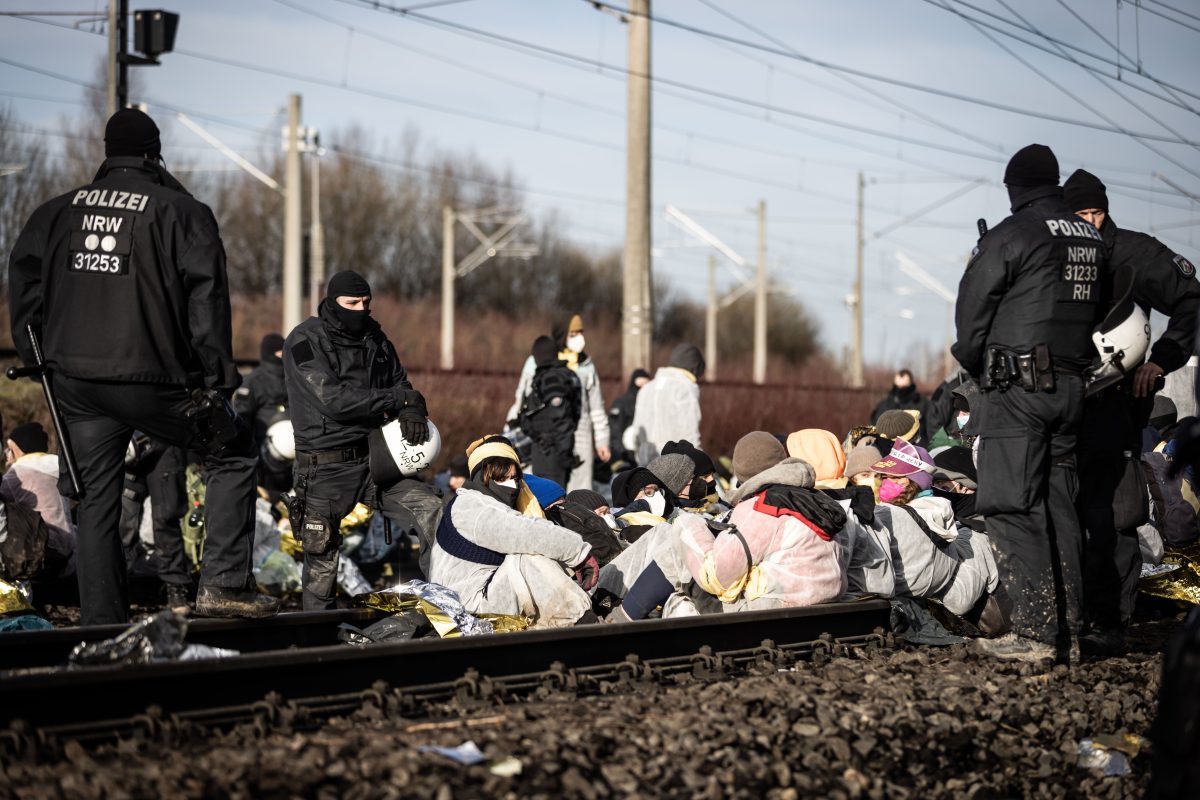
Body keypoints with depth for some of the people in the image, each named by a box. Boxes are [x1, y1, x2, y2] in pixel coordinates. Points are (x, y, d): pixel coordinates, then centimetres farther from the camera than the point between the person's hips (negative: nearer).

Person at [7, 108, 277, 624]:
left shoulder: (58, 212, 11)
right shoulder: (181, 212, -3)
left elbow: (23, 278, 11)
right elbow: (206, 298, -9)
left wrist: (37, 357, 15)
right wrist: (219, 378, -8)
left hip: (75, 382, 5)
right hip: (154, 380, -4)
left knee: (96, 500, 12)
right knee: (233, 456, 11)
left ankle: (101, 624, 13)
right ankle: (223, 585, 1)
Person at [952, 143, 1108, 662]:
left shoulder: (1012, 236, -9)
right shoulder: (1093, 241, 13)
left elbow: (971, 311, -5)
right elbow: (1097, 313, 17)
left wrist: (975, 367, 11)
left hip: (1018, 386, -7)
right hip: (1071, 386, 7)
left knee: (1010, 508, -6)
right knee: (1057, 506, 11)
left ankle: (1034, 631, -12)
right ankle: (1067, 633, 10)